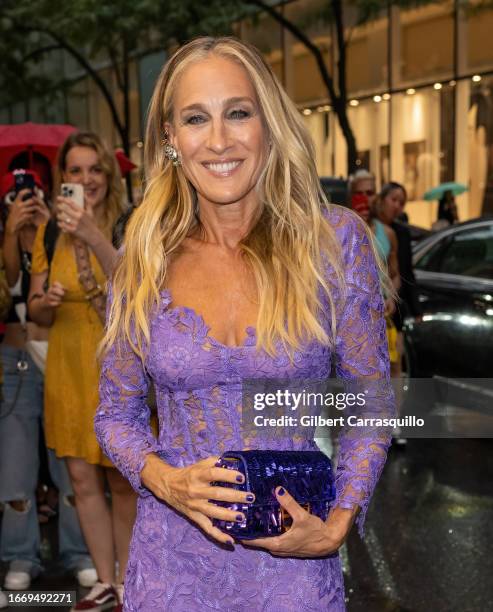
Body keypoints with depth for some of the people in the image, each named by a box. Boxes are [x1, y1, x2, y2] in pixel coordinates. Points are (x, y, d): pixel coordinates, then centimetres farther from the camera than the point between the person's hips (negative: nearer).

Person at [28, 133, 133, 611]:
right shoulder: (49, 234, 3)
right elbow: (37, 313, 10)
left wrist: (94, 237, -32)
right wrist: (45, 300, -13)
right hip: (68, 369, 4)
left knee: (122, 482, 6)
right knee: (83, 481, 8)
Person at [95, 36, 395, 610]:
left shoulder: (333, 239, -7)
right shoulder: (142, 260, -3)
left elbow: (371, 401, -1)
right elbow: (115, 414, 5)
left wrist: (337, 524, -12)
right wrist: (167, 482, -14)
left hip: (293, 561, -1)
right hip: (172, 557, 1)